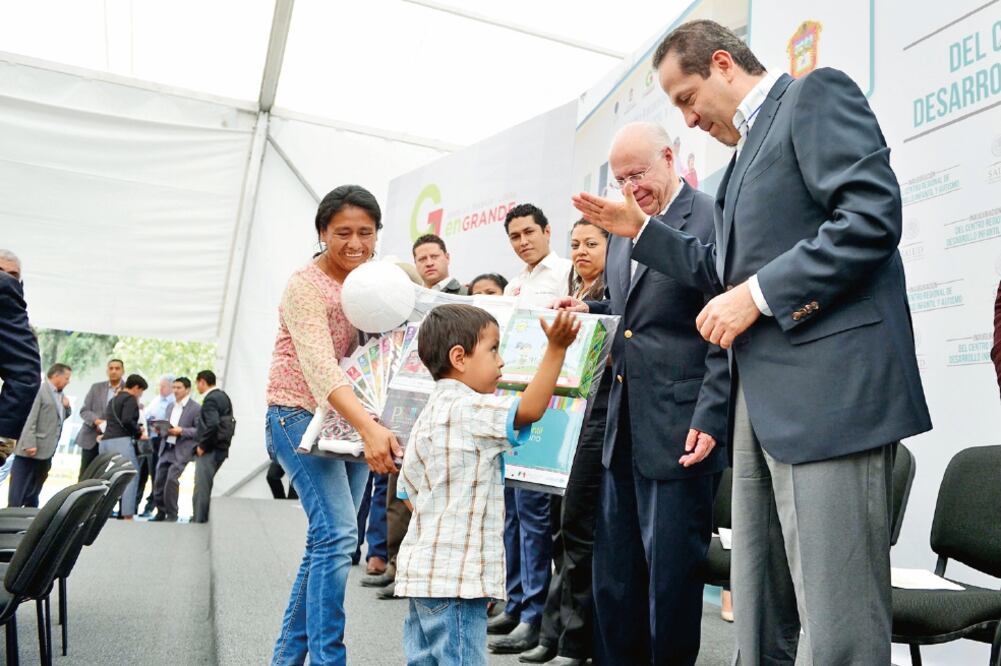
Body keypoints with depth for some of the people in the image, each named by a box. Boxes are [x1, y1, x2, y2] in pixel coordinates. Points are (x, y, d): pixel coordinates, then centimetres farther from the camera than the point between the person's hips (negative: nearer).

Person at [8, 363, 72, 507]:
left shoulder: (60, 394, 14)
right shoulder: (40, 390, -13)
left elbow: (61, 417, 24)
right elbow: (30, 419, -18)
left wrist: (66, 407, 2)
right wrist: (30, 444, -23)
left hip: (46, 449, 9)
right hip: (32, 449, -9)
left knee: (35, 488, 16)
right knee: (19, 489, -1)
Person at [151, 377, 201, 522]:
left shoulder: (196, 408, -5)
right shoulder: (170, 406, 18)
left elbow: (200, 431, -9)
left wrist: (181, 431, -19)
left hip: (181, 451, -7)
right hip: (166, 449, 7)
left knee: (171, 479, -16)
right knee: (158, 480, 5)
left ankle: (172, 514, -1)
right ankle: (161, 512, 20)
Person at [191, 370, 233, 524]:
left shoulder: (210, 399, -15)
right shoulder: (223, 396, 14)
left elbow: (212, 424, -27)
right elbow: (229, 422, 16)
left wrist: (202, 446, -17)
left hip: (209, 451, -10)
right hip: (220, 448, 10)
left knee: (201, 488, -4)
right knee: (204, 486, 19)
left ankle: (199, 521, 0)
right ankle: (201, 518, 26)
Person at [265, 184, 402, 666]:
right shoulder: (307, 286, -16)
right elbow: (320, 367, -31)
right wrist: (369, 428, -44)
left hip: (353, 421, 7)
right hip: (301, 415, -7)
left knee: (330, 540, 10)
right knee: (337, 534, -18)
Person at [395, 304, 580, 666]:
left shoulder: (428, 415, 13)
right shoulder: (468, 408, -15)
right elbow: (530, 409, -27)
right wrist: (556, 349, -28)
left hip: (422, 570, 10)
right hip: (455, 577, -10)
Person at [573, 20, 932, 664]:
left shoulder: (816, 93, 0)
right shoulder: (748, 150, 25)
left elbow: (872, 215, -15)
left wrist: (758, 294, -15)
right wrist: (641, 231, 23)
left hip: (828, 383, -9)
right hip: (764, 396, 9)